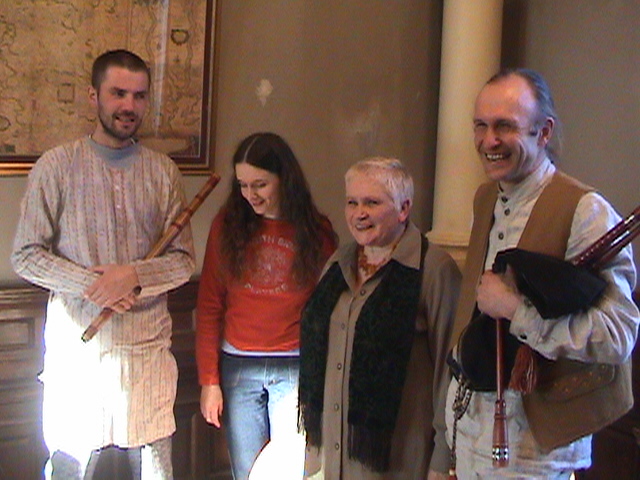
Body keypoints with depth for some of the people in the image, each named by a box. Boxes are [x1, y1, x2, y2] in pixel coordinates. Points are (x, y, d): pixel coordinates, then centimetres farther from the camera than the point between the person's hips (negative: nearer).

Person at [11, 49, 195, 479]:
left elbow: (184, 259, 4)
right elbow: (26, 256, -2)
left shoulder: (163, 171, 5)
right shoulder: (56, 166, -1)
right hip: (75, 346, -1)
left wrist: (134, 275, -15)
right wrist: (88, 284, -15)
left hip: (148, 346, 2)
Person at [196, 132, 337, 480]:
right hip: (238, 368, 1)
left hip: (296, 370, -1)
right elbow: (209, 308, 1)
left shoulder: (316, 231, -1)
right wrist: (209, 380, -2)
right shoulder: (227, 225, 1)